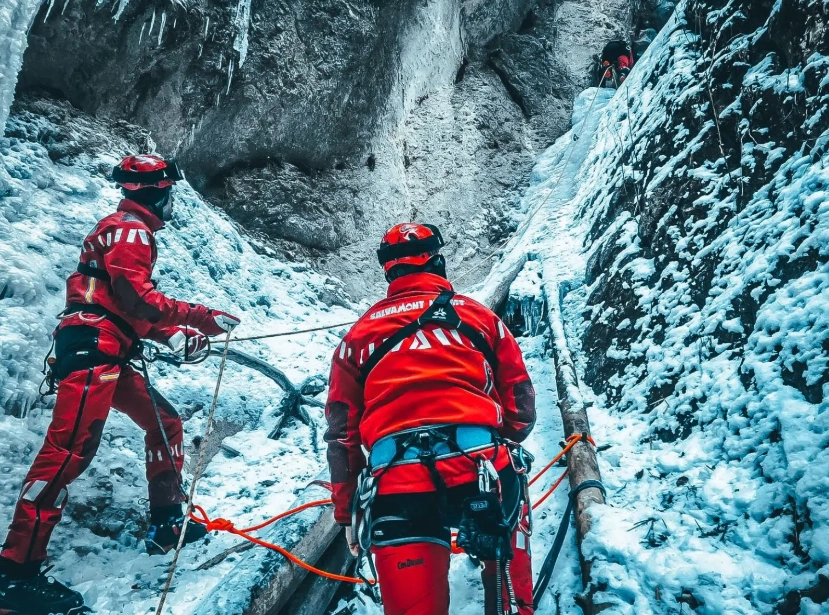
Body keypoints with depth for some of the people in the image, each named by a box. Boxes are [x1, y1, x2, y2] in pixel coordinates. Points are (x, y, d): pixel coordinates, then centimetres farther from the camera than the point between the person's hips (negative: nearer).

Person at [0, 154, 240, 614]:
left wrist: (176, 335, 12)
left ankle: (166, 524, 22)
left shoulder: (131, 232, 28)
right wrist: (198, 317, -17)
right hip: (91, 345, -11)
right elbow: (134, 292, -18)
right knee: (72, 447, -19)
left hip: (110, 355, 11)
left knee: (165, 422, 16)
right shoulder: (130, 228, -3)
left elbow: (136, 311, 25)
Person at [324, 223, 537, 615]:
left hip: (395, 486, 1)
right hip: (481, 468, 0)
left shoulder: (358, 334, 17)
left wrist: (346, 512, 21)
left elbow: (341, 434, 14)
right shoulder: (478, 316, 14)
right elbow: (521, 404, 14)